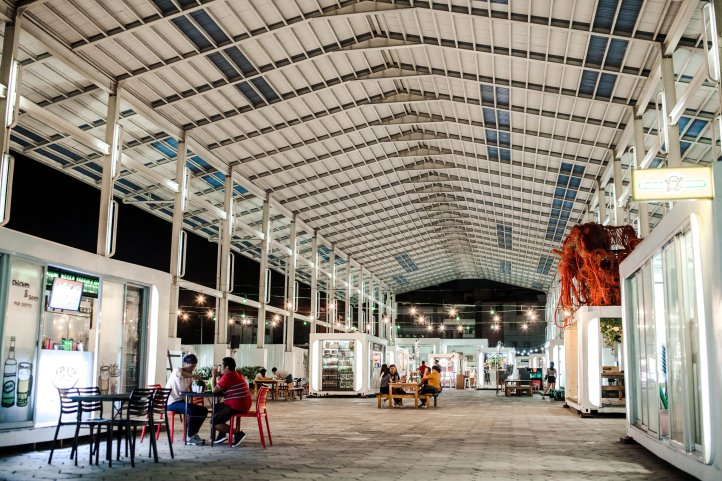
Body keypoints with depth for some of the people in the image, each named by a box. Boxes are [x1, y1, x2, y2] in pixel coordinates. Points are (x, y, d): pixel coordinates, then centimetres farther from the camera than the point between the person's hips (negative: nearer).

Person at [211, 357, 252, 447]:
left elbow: (214, 390, -11)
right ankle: (222, 435, 23)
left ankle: (238, 433, -5)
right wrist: (219, 375, 11)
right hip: (243, 405, 10)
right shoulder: (237, 374, 14)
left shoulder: (228, 376, -16)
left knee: (214, 423, -4)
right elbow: (222, 388, 20)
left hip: (236, 407, -10)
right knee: (216, 407, 27)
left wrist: (214, 376, 1)